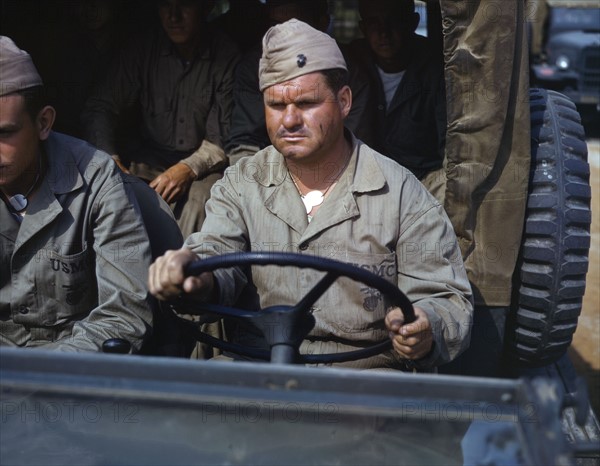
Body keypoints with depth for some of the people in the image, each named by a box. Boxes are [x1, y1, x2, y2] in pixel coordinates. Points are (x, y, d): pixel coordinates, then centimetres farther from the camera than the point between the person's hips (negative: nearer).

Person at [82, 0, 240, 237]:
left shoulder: (227, 56, -7)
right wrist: (110, 161, -16)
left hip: (204, 163, -3)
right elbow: (100, 107, 2)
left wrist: (189, 169, -24)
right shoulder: (143, 49, 2)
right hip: (148, 155, 3)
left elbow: (231, 135, -8)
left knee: (196, 205, -33)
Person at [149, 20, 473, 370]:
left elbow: (450, 303, -4)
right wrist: (196, 277, -34)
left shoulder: (402, 193, -3)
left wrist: (426, 331, -28)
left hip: (365, 370, 1)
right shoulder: (241, 184, 6)